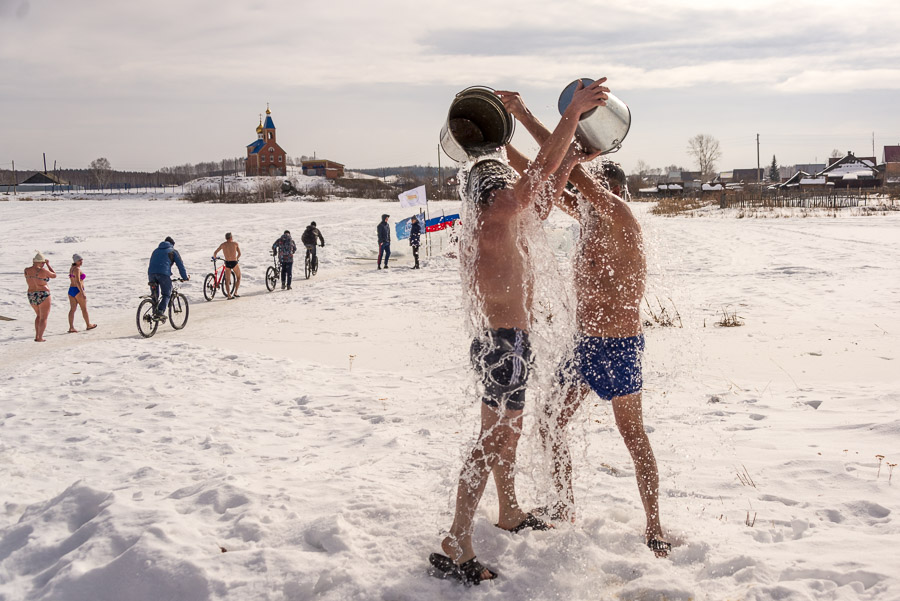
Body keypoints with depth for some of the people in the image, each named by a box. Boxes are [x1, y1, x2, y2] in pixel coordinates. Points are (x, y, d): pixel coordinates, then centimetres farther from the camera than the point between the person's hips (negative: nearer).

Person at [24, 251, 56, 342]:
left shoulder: (27, 270, 1)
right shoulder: (43, 271, -15)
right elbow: (54, 275, 1)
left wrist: (34, 265, 24)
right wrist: (48, 265, 11)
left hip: (31, 297, 6)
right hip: (43, 296, -6)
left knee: (39, 315, 25)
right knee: (44, 318, 3)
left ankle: (37, 336, 18)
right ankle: (40, 338, -4)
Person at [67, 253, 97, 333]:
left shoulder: (72, 268, 13)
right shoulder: (77, 269, -17)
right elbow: (78, 282, -23)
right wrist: (83, 293, -25)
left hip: (71, 290, 8)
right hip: (78, 290, -8)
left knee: (72, 309, 4)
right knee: (84, 308, 8)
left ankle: (71, 328, -1)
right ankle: (88, 325, 22)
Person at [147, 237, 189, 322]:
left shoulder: (156, 250, 32)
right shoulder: (173, 251, 18)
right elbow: (180, 265, 13)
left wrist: (151, 280, 44)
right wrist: (185, 277, 22)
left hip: (151, 273, 5)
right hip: (164, 273, -5)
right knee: (166, 295, 2)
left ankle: (155, 312, 8)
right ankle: (160, 312, -18)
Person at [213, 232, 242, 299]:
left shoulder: (223, 244, 7)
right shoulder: (235, 243, 2)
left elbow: (215, 253, 5)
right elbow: (239, 254, -1)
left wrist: (214, 257, 26)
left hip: (227, 263, 2)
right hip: (234, 263, -2)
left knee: (227, 280, 10)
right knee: (238, 278, 19)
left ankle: (229, 295, 0)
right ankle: (235, 293, 12)